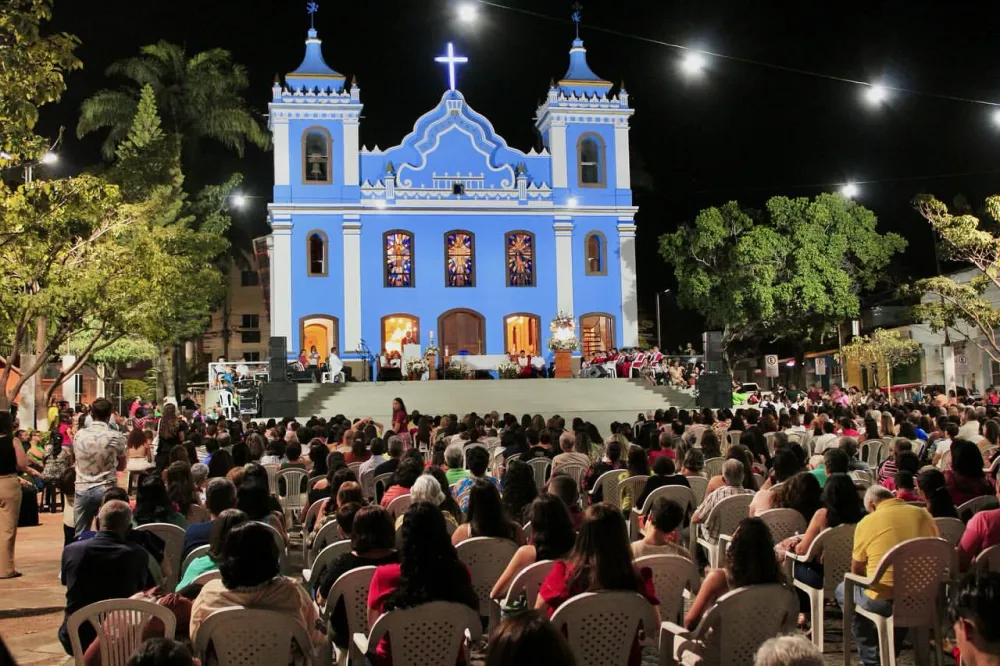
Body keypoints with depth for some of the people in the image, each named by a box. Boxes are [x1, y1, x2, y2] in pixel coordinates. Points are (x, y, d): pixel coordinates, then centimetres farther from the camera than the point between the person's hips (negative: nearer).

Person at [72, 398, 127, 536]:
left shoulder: (79, 435, 1)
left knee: (80, 535, 8)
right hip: (106, 490, -2)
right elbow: (122, 466, 6)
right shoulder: (116, 437, -8)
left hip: (82, 489, 3)